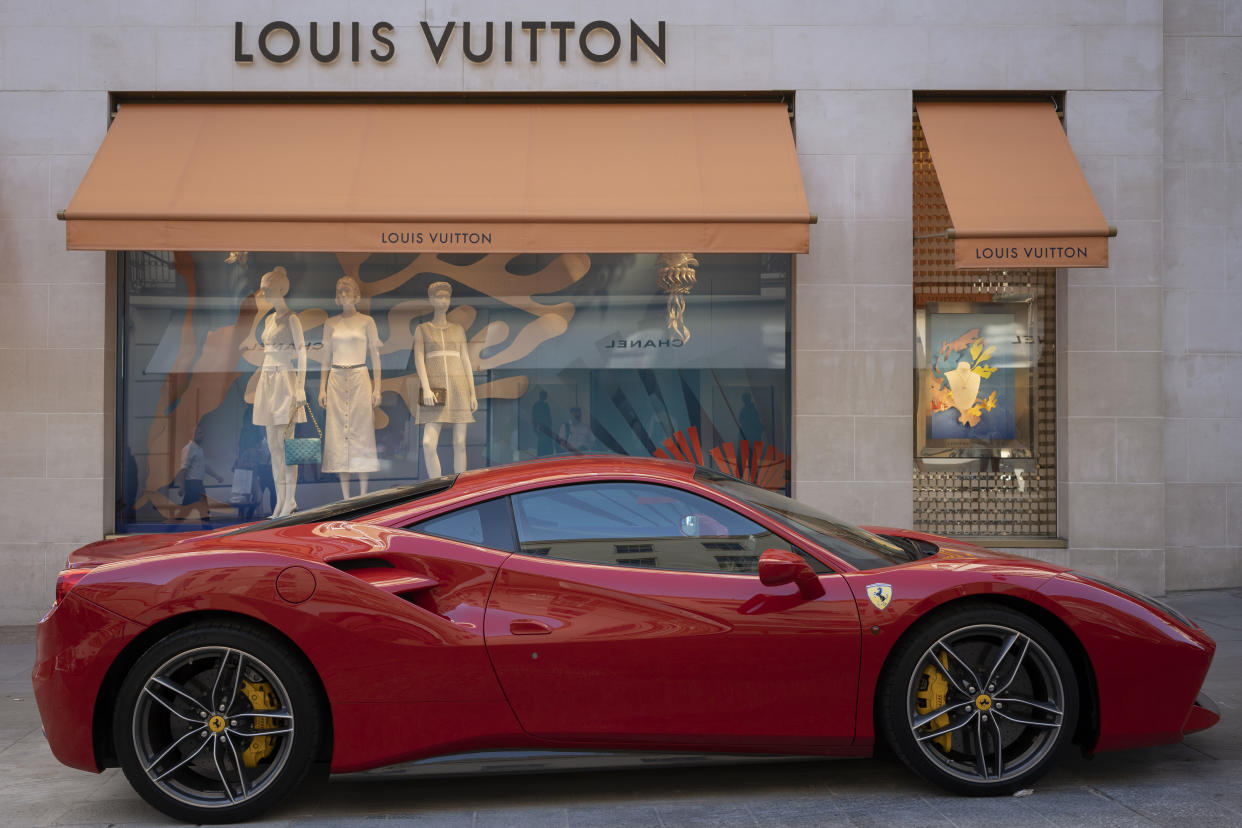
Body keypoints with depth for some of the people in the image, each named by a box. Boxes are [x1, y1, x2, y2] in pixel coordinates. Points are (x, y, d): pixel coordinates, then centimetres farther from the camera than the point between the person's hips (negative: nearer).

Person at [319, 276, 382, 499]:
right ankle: (345, 496, 6)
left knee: (361, 432, -3)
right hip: (337, 380, 3)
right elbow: (326, 357, 12)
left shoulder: (367, 322, 3)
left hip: (360, 379, -2)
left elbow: (375, 356, 3)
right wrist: (322, 388, 6)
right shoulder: (330, 324, 10)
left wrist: (377, 388, -3)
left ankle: (363, 495, 3)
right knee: (338, 433, 1)